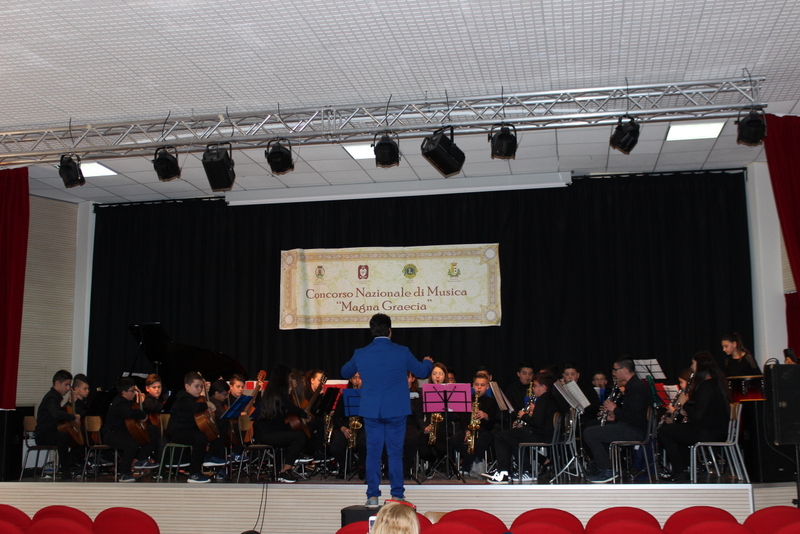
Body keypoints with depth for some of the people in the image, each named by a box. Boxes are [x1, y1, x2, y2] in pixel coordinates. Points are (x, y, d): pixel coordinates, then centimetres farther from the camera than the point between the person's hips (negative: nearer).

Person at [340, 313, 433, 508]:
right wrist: (428, 362, 31)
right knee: (395, 453, 6)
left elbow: (345, 373, 17)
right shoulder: (401, 352, -6)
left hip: (371, 411, 1)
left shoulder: (360, 354, -1)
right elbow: (422, 372, 8)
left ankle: (372, 496, 9)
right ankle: (397, 495, 9)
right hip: (396, 411, -1)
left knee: (373, 452, 7)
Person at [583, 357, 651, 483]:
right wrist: (615, 416, 7)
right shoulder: (632, 385, 14)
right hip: (629, 426, 11)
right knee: (591, 426, 24)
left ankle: (607, 471, -9)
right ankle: (603, 466, 24)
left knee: (589, 433, -17)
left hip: (634, 430, -11)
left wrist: (615, 409, -13)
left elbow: (633, 416, -27)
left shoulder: (637, 387, -19)